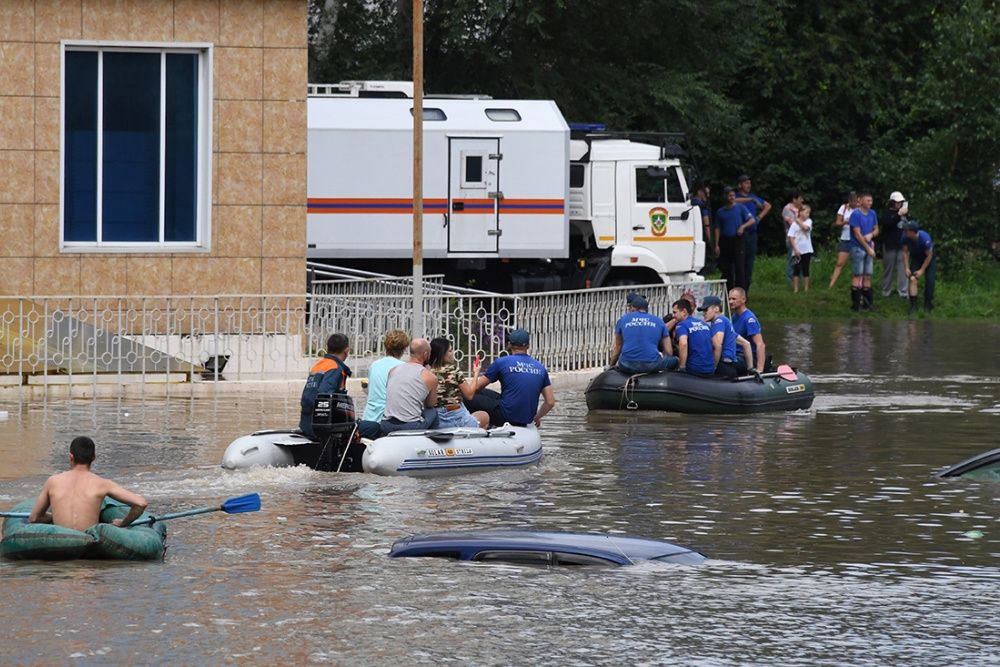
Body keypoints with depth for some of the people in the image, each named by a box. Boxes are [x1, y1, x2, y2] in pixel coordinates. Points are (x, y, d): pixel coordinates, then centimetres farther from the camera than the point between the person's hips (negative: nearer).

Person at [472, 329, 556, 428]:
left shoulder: (501, 362, -5)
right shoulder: (540, 367, 7)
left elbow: (477, 387, 3)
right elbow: (550, 402, 6)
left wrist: (476, 373, 26)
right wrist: (536, 417, 24)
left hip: (506, 417, -5)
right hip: (526, 420, 5)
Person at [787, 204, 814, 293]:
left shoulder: (809, 221, 4)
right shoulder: (794, 224, -2)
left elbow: (805, 227, -18)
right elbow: (791, 238, -5)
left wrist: (798, 221, -5)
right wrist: (795, 249, -11)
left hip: (806, 250, 2)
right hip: (797, 251, -2)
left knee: (805, 269, 5)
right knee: (796, 269, 0)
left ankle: (806, 288, 10)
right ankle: (795, 289, 2)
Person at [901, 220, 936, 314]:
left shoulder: (924, 238, -38)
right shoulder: (905, 237, -28)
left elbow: (929, 255, -23)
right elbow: (905, 251, -11)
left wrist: (922, 270, -20)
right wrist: (907, 268, -15)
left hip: (928, 258, -3)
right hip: (916, 257, 3)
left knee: (930, 280, -8)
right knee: (913, 279, -13)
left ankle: (928, 306, 11)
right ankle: (913, 306, -7)